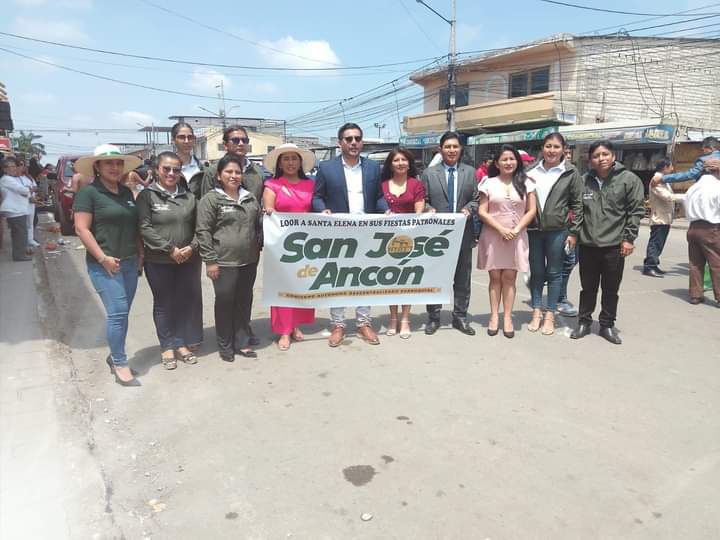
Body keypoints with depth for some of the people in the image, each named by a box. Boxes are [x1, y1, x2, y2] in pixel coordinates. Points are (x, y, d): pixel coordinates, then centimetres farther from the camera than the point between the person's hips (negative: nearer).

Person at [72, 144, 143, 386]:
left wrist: (141, 253, 10)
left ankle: (115, 356, 26)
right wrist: (103, 258, -17)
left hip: (130, 262, 6)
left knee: (121, 313, 11)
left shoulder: (126, 192, 13)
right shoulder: (88, 192, -6)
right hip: (104, 264, -6)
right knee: (117, 312, -9)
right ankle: (120, 364, 2)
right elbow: (81, 229, -12)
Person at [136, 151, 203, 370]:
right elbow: (145, 228, -11)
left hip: (189, 260, 3)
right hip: (159, 262, -3)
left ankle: (183, 344, 23)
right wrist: (170, 249, -16)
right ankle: (167, 347, 20)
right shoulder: (147, 196, -3)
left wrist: (191, 247, -10)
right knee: (163, 304, 8)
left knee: (187, 302, 8)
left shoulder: (189, 197, 10)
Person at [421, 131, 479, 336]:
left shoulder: (470, 172, 9)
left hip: (463, 232, 2)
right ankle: (433, 317, 17)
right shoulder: (428, 173, 4)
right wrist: (430, 210, -15)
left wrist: (468, 209, -11)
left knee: (462, 277, 8)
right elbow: (423, 201, 5)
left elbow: (476, 200, 9)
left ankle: (460, 317, 20)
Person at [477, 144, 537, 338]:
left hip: (516, 238, 0)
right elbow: (482, 212, -3)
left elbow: (531, 211, 2)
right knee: (495, 277, 4)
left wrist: (516, 230, -10)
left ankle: (507, 318, 8)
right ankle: (494, 316, 10)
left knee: (509, 278, 3)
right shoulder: (489, 183, 1)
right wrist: (501, 229, -12)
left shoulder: (526, 183, 4)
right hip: (493, 236, 0)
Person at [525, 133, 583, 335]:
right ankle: (536, 312, 19)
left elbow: (577, 204, 0)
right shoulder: (532, 171, 7)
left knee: (554, 273, 6)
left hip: (558, 230, -2)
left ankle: (550, 315, 15)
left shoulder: (571, 173, -1)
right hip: (533, 230, 3)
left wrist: (574, 232, -4)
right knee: (536, 272, 9)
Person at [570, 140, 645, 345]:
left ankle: (607, 325, 24)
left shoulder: (629, 179, -4)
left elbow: (636, 211, -4)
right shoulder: (584, 181, 3)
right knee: (588, 288, 13)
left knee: (611, 289, 9)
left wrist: (628, 238, -8)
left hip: (614, 245, -2)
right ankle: (584, 322, 27)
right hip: (587, 245, 2)